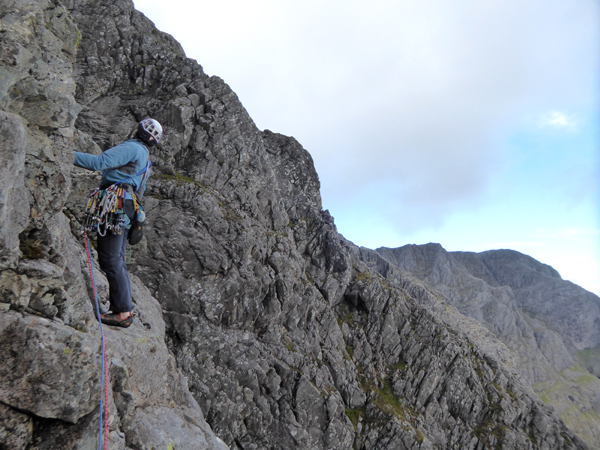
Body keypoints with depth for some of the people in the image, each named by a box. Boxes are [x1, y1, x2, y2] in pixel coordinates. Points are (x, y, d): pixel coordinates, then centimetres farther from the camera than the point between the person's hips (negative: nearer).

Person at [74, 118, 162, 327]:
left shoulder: (133, 148, -1)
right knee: (117, 259, 11)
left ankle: (122, 311, -8)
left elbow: (99, 162, -14)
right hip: (127, 208, 10)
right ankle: (125, 308, 12)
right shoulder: (145, 158, 28)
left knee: (110, 259, -10)